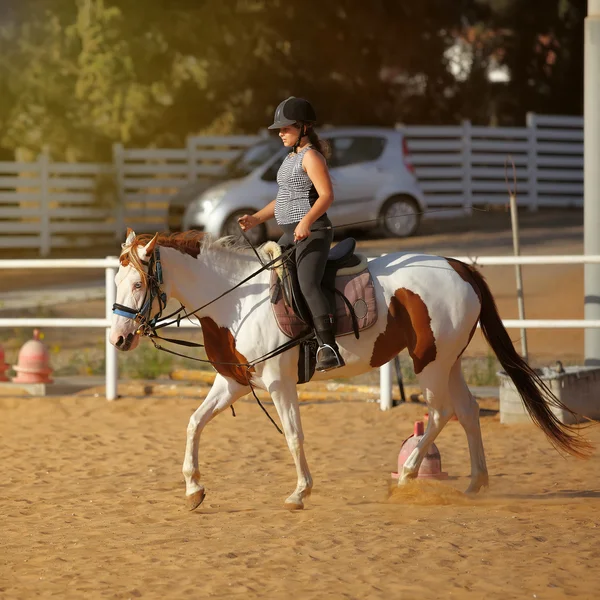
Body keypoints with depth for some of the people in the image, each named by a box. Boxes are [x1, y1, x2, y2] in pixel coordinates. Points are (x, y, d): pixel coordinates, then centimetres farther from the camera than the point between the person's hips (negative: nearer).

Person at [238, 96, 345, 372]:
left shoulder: (311, 156, -9)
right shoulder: (292, 157, 21)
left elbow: (327, 194, -19)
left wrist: (306, 221, -33)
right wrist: (256, 219, 15)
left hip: (312, 233, -11)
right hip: (291, 235, 11)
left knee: (307, 284, -30)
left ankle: (328, 349, -43)